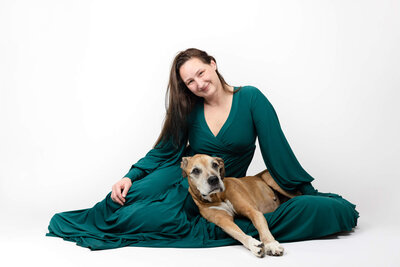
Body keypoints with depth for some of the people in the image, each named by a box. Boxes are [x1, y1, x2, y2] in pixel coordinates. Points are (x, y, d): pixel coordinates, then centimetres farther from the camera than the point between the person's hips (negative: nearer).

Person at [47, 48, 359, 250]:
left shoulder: (250, 98, -6)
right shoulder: (189, 110, 2)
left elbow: (277, 149, -6)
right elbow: (164, 151, 5)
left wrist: (308, 192, -6)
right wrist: (129, 177, -10)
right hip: (183, 178, 0)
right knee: (127, 197, -25)